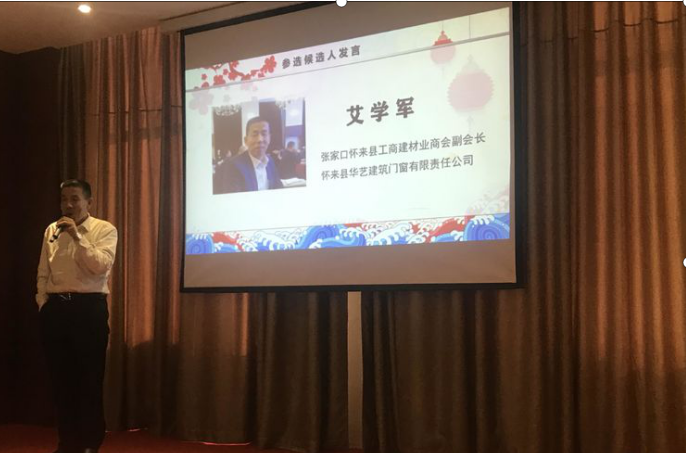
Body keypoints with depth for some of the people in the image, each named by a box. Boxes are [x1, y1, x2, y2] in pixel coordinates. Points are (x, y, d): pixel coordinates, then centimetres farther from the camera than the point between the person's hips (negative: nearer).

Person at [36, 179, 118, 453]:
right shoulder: (51, 231, 12)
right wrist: (43, 303, 4)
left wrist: (78, 236, -17)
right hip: (55, 308, 4)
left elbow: (101, 266, -17)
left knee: (90, 379, 1)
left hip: (89, 307, -4)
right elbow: (43, 273, 12)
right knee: (60, 378, 9)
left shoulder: (104, 230, -2)